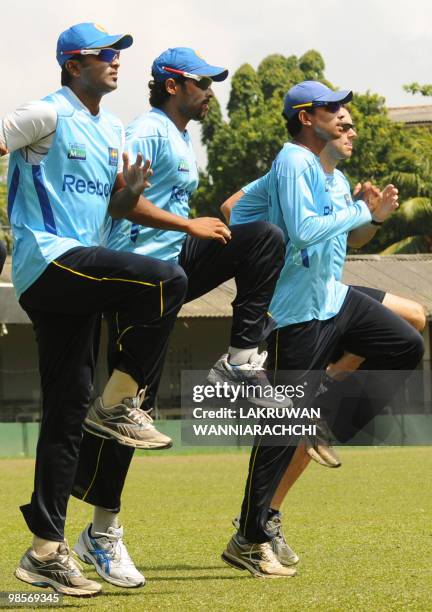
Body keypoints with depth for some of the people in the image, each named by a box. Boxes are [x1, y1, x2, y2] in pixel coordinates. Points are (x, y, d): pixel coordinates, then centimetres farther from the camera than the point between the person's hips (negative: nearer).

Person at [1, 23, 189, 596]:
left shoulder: (113, 130, 21)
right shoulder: (49, 114, -4)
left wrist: (130, 191, 3)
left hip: (77, 280, 8)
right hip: (47, 260, -8)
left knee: (68, 410, 5)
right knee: (166, 279, -25)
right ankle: (120, 400, -11)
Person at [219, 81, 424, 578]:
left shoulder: (307, 164, 15)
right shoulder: (295, 163, -14)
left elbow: (240, 204, 22)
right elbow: (305, 229, -26)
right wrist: (364, 212, -18)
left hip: (332, 299, 10)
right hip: (299, 310, -10)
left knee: (407, 346, 9)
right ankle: (249, 540, -2)